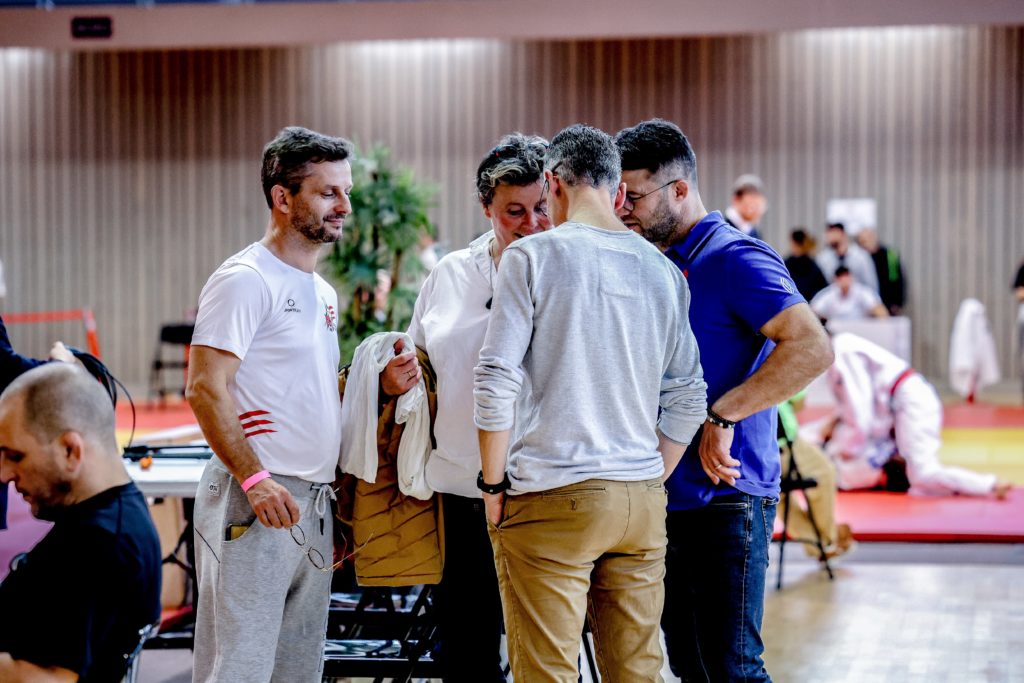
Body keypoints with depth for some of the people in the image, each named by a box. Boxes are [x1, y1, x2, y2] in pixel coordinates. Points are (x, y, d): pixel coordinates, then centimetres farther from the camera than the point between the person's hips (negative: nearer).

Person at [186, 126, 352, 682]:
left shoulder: (323, 293, 19)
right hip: (254, 499, -9)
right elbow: (205, 390, -16)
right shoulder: (245, 280, -9)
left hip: (313, 505, 9)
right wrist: (255, 479, -22)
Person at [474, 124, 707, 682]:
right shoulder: (661, 270, 10)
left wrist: (493, 482, -1)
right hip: (641, 500, 5)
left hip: (551, 495, -5)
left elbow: (496, 381, -10)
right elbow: (687, 399, 12)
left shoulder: (534, 256, -5)